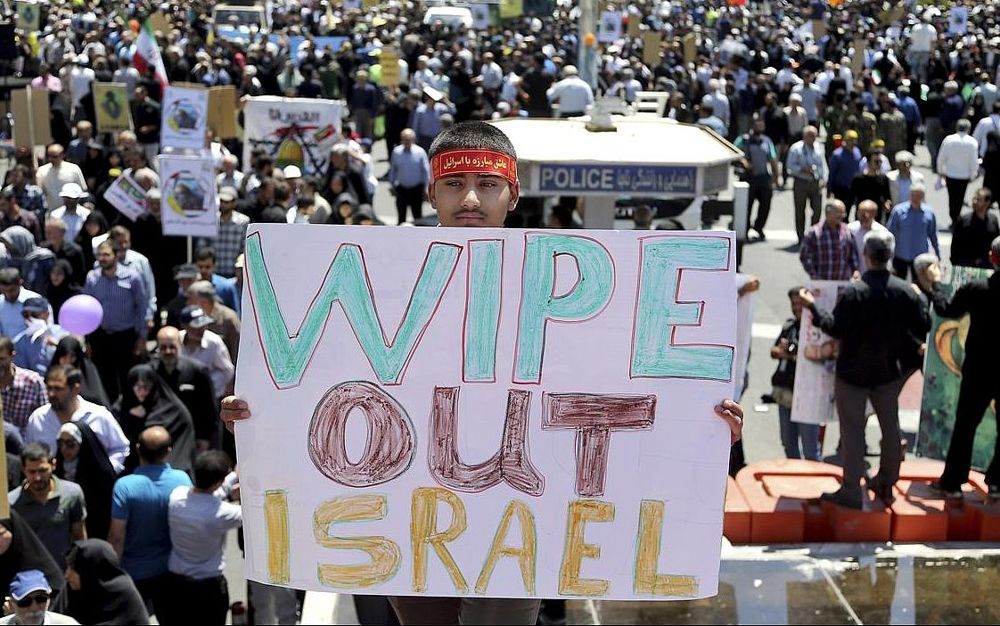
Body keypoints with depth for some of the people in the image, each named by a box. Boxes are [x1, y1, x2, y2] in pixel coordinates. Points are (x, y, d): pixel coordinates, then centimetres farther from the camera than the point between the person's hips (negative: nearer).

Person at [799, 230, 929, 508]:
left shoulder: (852, 291, -19)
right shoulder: (905, 291, -6)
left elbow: (836, 329, -19)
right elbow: (923, 326, -1)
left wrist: (813, 307, -8)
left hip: (853, 372, -4)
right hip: (888, 371, 4)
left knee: (853, 431, 2)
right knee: (890, 427, 18)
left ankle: (851, 491, 3)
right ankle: (886, 484, 31)